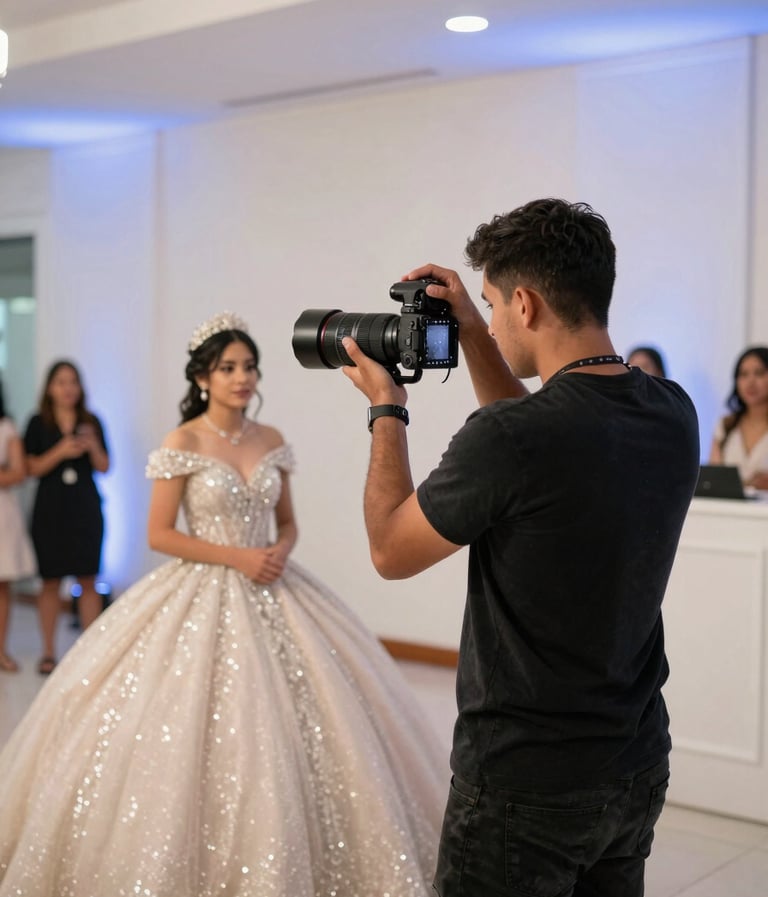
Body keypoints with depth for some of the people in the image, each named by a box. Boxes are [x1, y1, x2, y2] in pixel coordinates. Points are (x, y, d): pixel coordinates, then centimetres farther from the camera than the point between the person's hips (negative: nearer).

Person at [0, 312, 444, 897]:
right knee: (198, 731, -3)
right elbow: (160, 534, -8)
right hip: (202, 595, -4)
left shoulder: (273, 441, 7)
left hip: (270, 595, 5)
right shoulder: (181, 444, -7)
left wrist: (281, 551, -7)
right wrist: (235, 557, -15)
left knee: (286, 728, 3)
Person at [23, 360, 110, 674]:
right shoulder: (38, 423, 2)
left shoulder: (91, 422, 7)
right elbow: (32, 468, -2)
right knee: (51, 581, 2)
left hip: (85, 509, 1)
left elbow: (104, 467, 9)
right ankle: (48, 651, 11)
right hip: (50, 509, -1)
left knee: (88, 581, -1)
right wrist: (61, 451, -15)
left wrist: (93, 446, -10)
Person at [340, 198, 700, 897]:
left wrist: (386, 408, 1)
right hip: (637, 768, 7)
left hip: (529, 785, -7)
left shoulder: (506, 438, -25)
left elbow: (391, 551, -9)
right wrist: (473, 338, 9)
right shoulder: (674, 415, -4)